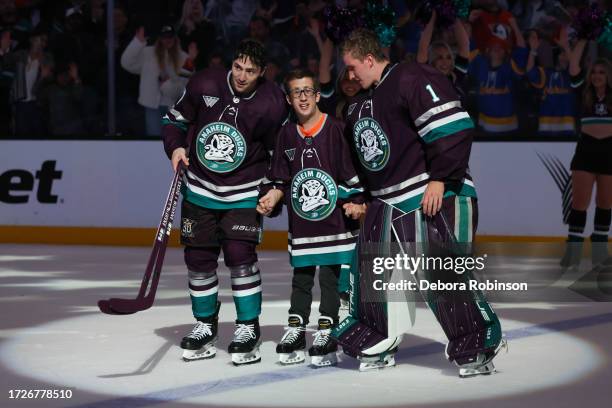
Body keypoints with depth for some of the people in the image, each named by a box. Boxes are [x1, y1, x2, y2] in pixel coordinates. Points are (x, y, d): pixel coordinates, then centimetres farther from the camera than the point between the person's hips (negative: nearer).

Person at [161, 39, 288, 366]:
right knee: (198, 258, 7)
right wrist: (176, 147, -10)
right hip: (200, 188, 3)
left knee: (240, 256, -12)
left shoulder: (272, 103, -14)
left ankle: (248, 328, 1)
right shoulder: (204, 85, -10)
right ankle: (205, 326, 24)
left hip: (244, 192, -3)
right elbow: (175, 119, 6)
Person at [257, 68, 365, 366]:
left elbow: (353, 170, -4)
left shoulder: (336, 129, -6)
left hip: (334, 217, -4)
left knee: (330, 276, 0)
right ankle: (295, 331, 19)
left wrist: (355, 202, -11)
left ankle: (326, 334, 7)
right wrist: (271, 197, -1)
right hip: (301, 219, 4)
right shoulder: (287, 134, 8)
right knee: (301, 275, 11)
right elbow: (281, 177, 14)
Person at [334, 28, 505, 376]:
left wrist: (440, 179, -22)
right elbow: (357, 154, 31)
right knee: (371, 272, 9)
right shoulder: (362, 103, 20)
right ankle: (378, 345, 22)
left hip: (434, 198, -10)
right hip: (386, 204, 10)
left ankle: (479, 348, -1)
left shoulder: (412, 79, -12)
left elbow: (454, 127, -21)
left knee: (444, 276, -12)